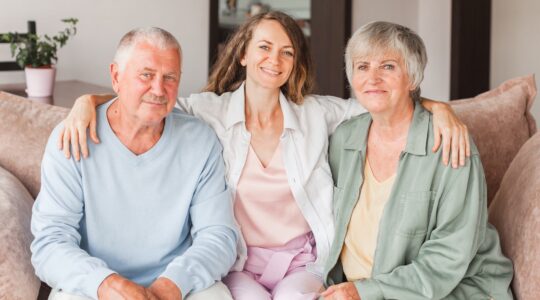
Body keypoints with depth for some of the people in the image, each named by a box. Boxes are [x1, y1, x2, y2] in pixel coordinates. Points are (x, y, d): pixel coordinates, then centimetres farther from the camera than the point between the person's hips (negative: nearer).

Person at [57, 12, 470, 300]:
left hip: (302, 259, 1)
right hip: (239, 261, -1)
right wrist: (87, 101, -18)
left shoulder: (316, 114, 6)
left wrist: (439, 109, -9)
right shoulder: (210, 111, 1)